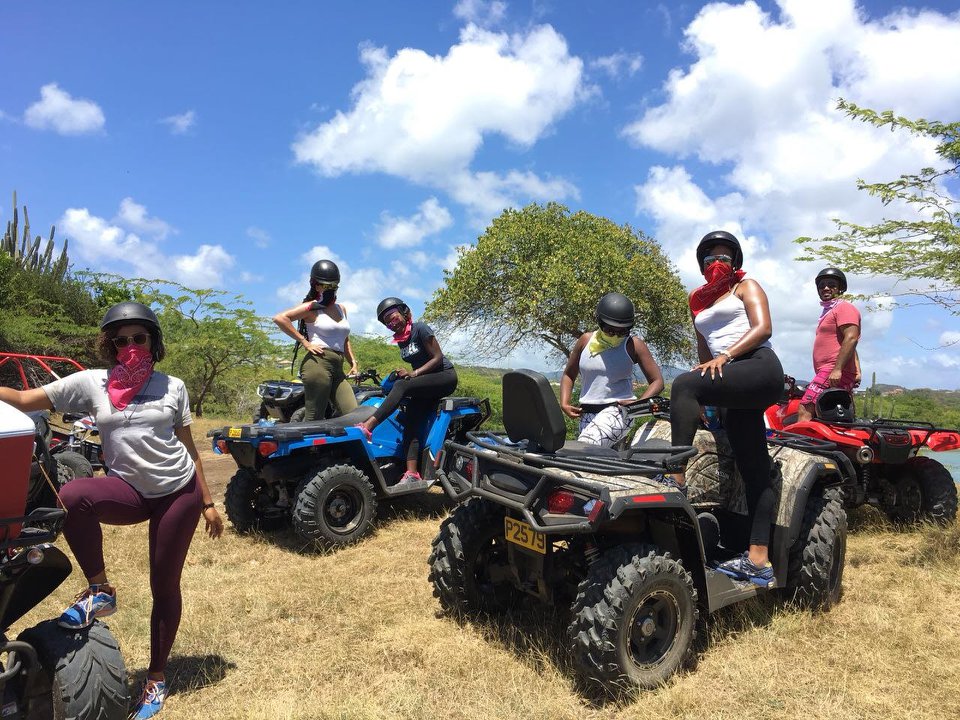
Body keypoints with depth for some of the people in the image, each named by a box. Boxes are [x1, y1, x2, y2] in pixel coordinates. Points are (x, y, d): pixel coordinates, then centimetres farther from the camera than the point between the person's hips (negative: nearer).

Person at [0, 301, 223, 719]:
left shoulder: (172, 386, 1)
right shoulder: (91, 383, 0)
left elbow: (189, 448, 6)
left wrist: (207, 502, 6)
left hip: (179, 492, 0)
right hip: (130, 493, 1)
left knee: (164, 586, 7)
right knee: (72, 496, -32)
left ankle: (156, 679, 29)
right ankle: (99, 591, -9)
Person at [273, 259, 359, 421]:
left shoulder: (341, 309, 23)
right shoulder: (311, 307, 0)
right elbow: (279, 318, -12)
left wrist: (353, 363, 17)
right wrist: (305, 342, -12)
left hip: (338, 369, 7)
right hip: (318, 363, -7)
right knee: (313, 419, -9)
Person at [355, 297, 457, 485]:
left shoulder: (420, 328, -8)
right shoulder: (400, 339, 13)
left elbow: (438, 357, -13)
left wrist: (413, 374, -21)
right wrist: (407, 373, 3)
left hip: (445, 376, -7)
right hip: (425, 383, 7)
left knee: (401, 385, -32)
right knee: (411, 425, -15)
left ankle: (367, 427, -42)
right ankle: (412, 474, -24)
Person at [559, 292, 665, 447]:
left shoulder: (633, 345, -2)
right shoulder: (586, 340, 7)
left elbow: (657, 382, -1)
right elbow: (568, 375, 17)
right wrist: (564, 403, 2)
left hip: (617, 410, -5)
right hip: (587, 413, 5)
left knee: (583, 449, -28)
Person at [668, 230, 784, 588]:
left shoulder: (746, 286, 12)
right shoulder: (698, 300, 27)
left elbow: (763, 328, -4)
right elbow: (704, 349, 26)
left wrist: (725, 356, -17)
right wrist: (704, 399, 14)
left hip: (760, 368, -6)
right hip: (731, 385, 6)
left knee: (683, 385, -30)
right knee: (754, 473, 2)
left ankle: (676, 477, -37)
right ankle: (758, 560, 0)